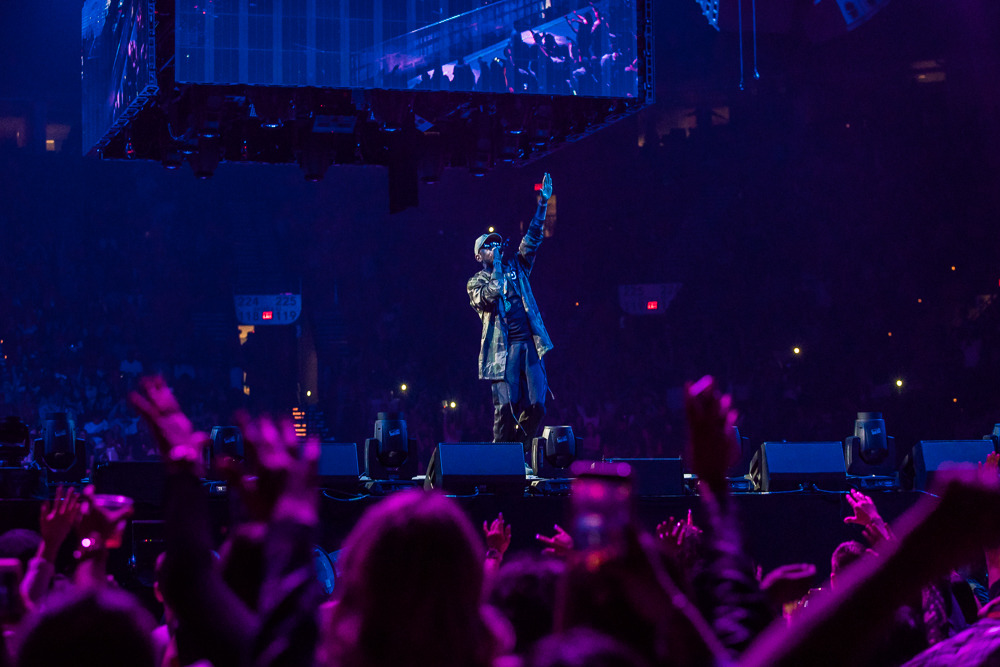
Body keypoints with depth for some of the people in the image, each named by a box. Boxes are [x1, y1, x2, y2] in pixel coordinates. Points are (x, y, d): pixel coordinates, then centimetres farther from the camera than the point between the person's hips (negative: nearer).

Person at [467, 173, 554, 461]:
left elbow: (532, 239, 14)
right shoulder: (475, 282, 10)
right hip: (503, 348, -3)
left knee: (536, 405, -5)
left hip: (530, 344, 4)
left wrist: (543, 204, 7)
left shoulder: (515, 267, 21)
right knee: (504, 406, -11)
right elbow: (490, 295, -12)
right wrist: (497, 267, -7)